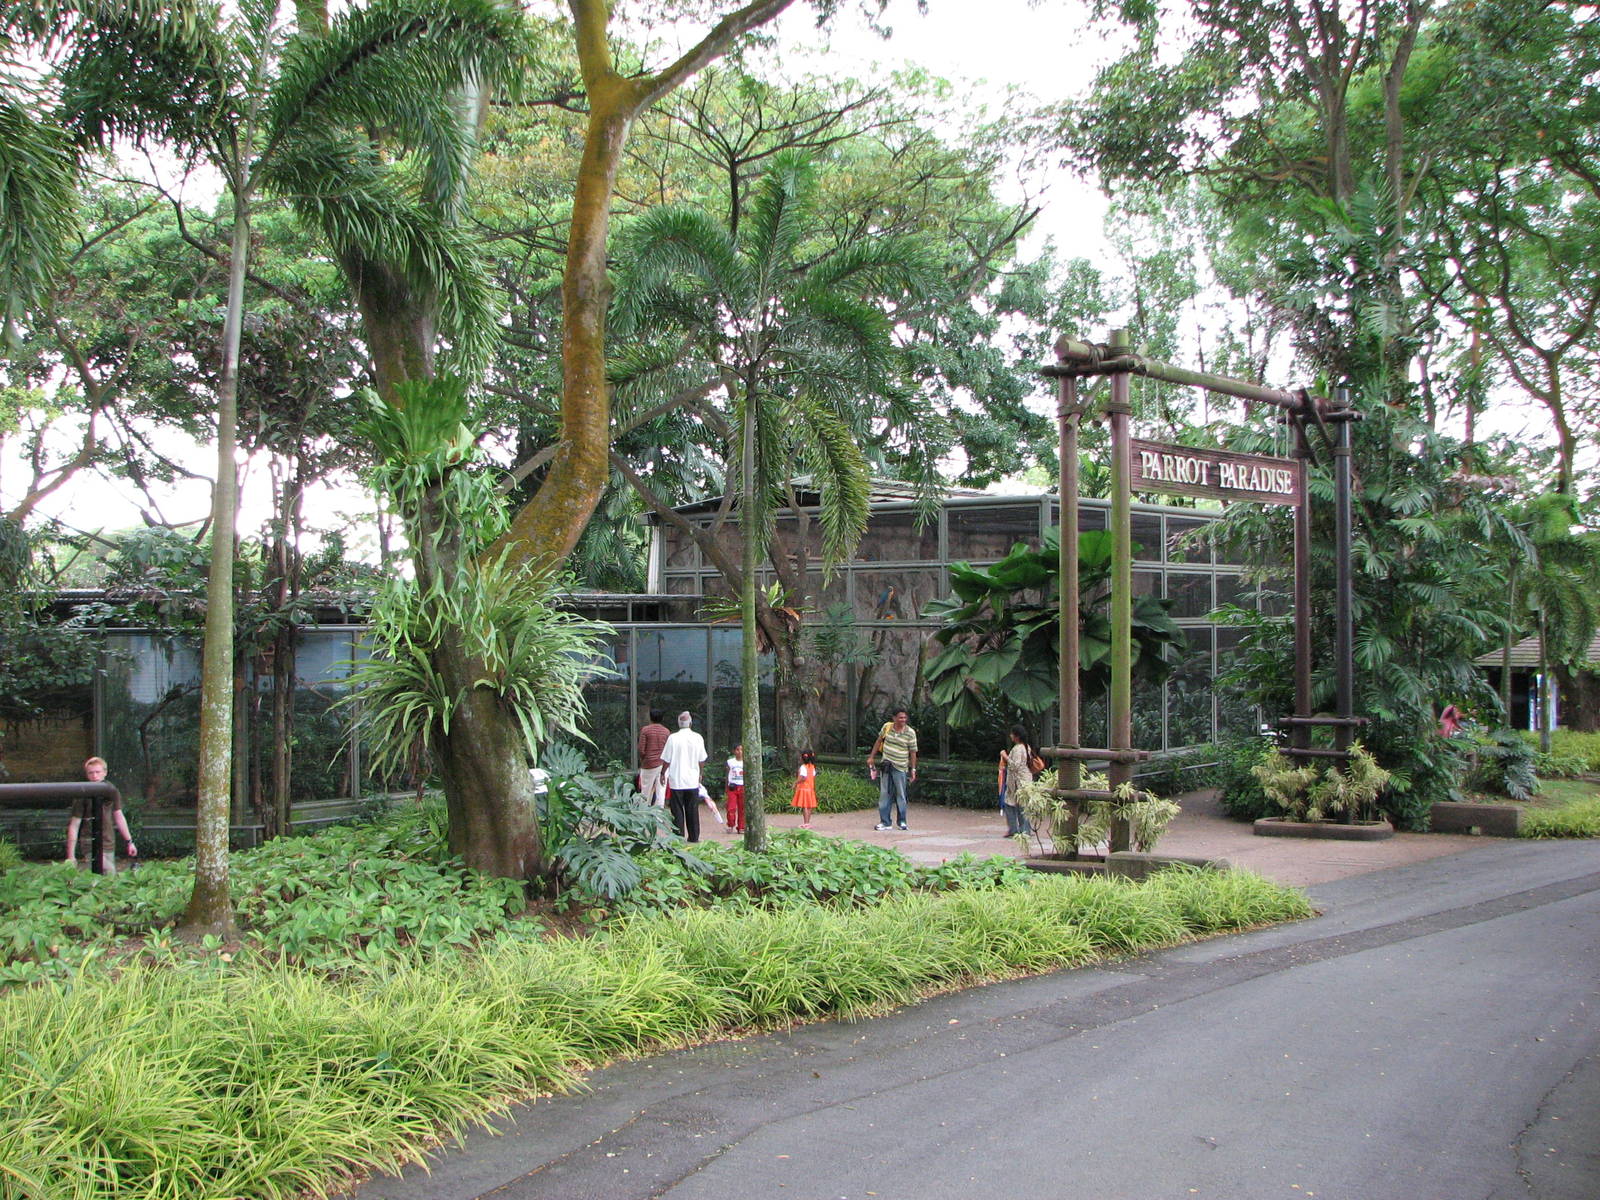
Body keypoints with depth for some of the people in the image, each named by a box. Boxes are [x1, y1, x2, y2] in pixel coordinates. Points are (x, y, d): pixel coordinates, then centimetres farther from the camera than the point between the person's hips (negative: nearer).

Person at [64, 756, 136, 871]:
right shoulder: (83, 795, -9)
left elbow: (118, 816, 17)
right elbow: (74, 826, -8)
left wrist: (129, 841, 18)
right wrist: (71, 857, -10)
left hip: (110, 846, 5)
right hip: (92, 848, -5)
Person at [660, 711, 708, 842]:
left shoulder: (673, 738, -10)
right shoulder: (698, 738, -2)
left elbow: (666, 760, -5)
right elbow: (702, 760, 7)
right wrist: (699, 773, 24)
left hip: (676, 781, -2)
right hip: (693, 780, 2)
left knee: (677, 811, 3)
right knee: (692, 810, 11)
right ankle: (693, 837, 14)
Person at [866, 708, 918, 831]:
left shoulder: (910, 733, -8)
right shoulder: (887, 727, 0)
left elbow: (913, 752, -3)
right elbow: (879, 741, 14)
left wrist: (913, 769, -4)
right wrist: (871, 757, 14)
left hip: (900, 767, -3)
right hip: (886, 766, 3)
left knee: (900, 795, 4)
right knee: (884, 794, 3)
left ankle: (902, 821, 16)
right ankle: (885, 822, 8)